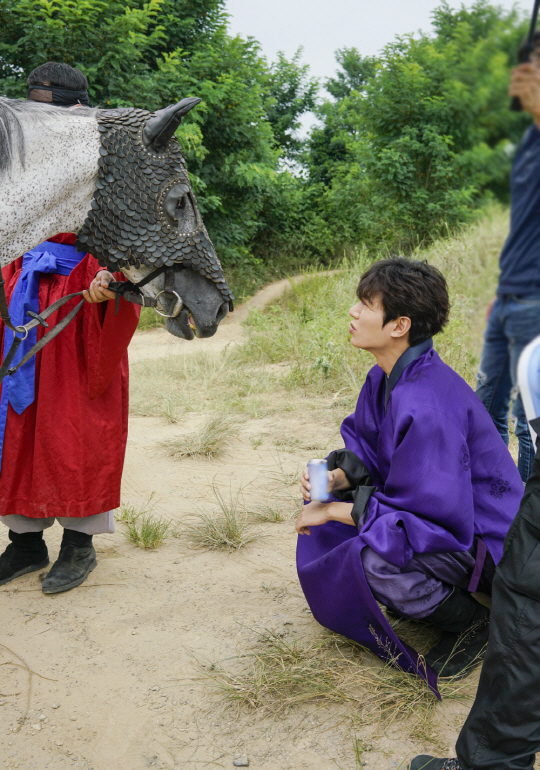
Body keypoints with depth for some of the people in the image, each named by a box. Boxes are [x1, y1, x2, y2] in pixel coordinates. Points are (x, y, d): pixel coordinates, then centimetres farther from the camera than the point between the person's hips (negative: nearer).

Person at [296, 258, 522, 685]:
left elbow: (434, 523, -32)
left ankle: (474, 622, -2)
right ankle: (427, 592, 17)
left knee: (371, 561, -32)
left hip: (486, 542, -9)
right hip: (440, 510, 9)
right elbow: (367, 448, 10)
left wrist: (337, 510, -25)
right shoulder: (385, 378, -4)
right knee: (323, 505, 5)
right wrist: (338, 477, -13)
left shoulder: (427, 406, -33)